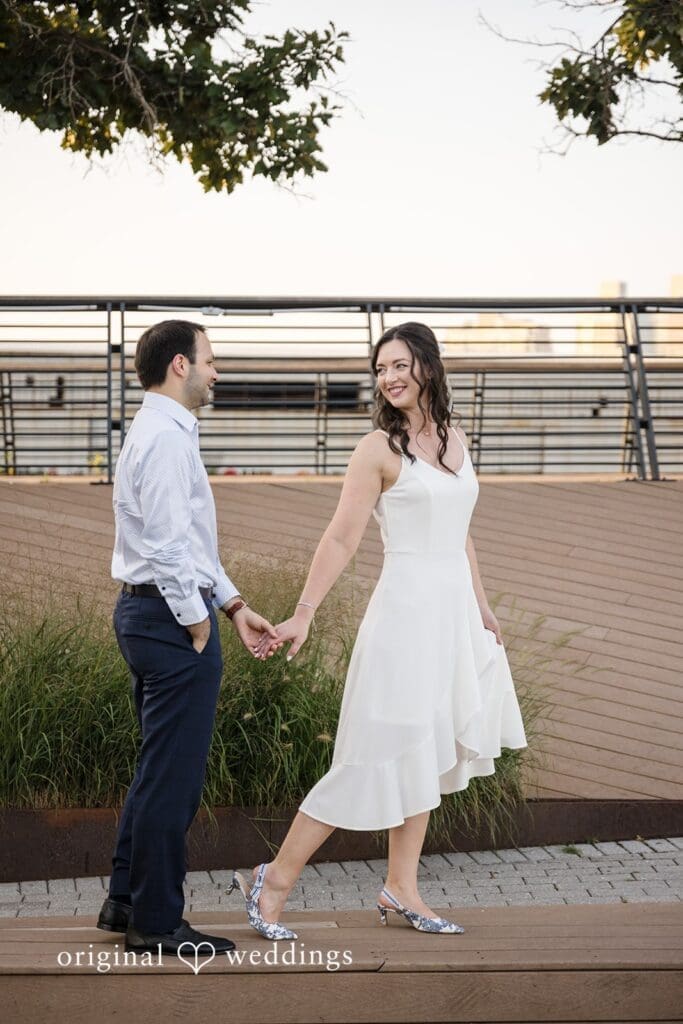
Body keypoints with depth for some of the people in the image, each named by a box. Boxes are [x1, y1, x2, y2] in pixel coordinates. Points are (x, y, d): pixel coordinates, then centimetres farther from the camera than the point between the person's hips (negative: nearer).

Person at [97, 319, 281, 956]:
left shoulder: (161, 432, 17)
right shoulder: (166, 438, -17)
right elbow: (169, 545, -23)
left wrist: (234, 606, 17)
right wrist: (197, 623, -15)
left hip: (146, 614, 11)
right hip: (172, 617, -11)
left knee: (159, 767, 18)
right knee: (173, 776, -3)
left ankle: (126, 901, 26)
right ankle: (156, 923, 5)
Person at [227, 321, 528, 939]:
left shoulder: (456, 440, 11)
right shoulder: (380, 449, -8)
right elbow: (341, 539, -11)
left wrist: (482, 608, 17)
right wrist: (303, 615, -17)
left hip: (455, 611, 7)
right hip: (407, 610, -7)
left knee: (426, 754, 10)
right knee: (382, 756, -7)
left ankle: (401, 890, 18)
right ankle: (274, 881, 1)